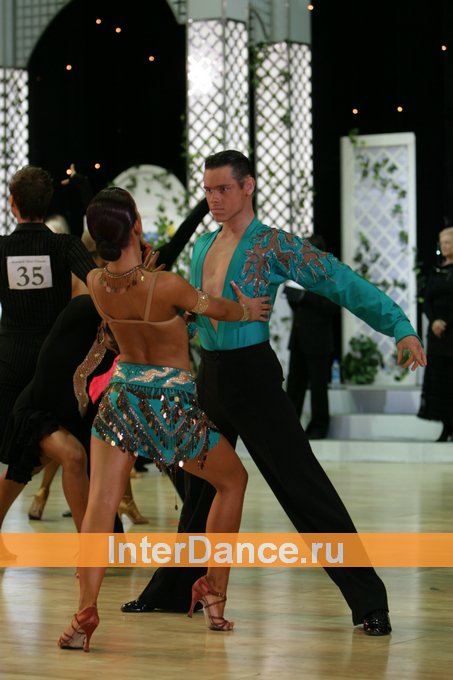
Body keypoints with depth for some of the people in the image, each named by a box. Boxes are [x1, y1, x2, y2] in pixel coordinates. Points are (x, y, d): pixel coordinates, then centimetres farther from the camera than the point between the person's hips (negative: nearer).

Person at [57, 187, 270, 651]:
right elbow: (215, 308, -2)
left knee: (100, 505, -5)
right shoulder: (164, 286, -22)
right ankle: (213, 590, 23)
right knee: (233, 480, 21)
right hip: (173, 404, -3)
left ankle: (85, 613, -24)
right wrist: (247, 311, 18)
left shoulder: (96, 284, -7)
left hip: (121, 399, 3)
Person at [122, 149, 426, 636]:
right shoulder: (202, 247, 12)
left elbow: (343, 283, -15)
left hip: (253, 374, -7)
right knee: (200, 486, 17)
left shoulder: (274, 245, -10)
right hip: (209, 375, 7)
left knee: (303, 486, -10)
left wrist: (401, 329, -24)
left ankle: (369, 602, -8)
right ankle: (172, 591, 30)